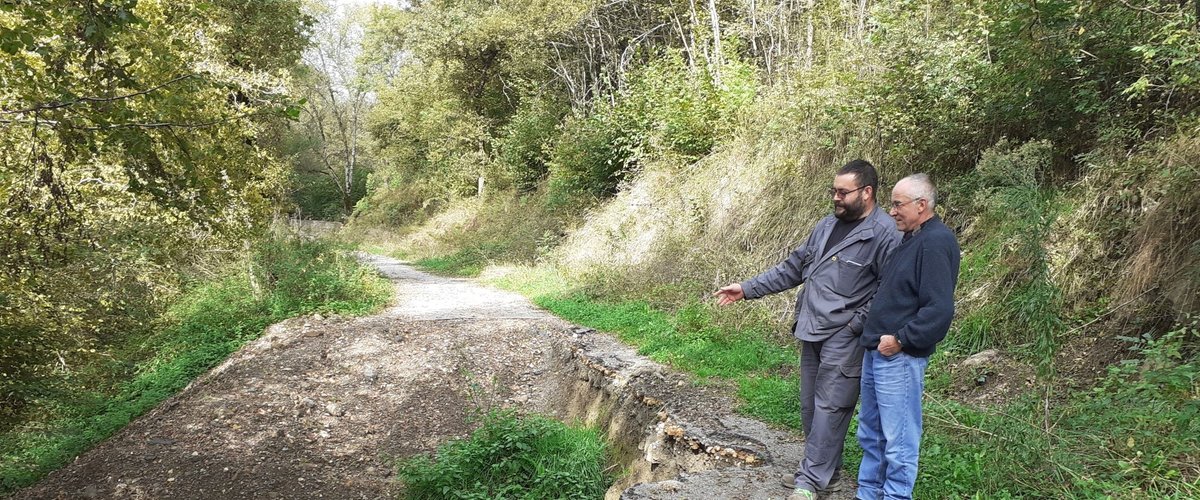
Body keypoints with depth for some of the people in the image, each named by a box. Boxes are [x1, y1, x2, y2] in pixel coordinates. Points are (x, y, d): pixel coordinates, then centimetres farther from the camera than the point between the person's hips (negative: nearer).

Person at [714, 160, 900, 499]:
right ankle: (825, 468, 28)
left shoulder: (884, 234, -12)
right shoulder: (827, 225, 11)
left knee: (828, 407, -4)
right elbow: (794, 267, 16)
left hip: (844, 337, -8)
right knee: (810, 404, 14)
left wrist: (857, 324, -17)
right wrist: (747, 289, 12)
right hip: (812, 331, 8)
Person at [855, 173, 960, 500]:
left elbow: (939, 309, -23)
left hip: (898, 358, -10)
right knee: (870, 432, 19)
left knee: (898, 439, 0)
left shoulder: (936, 242, -15)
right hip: (876, 352, 10)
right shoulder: (912, 239, 15)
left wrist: (901, 340, -19)